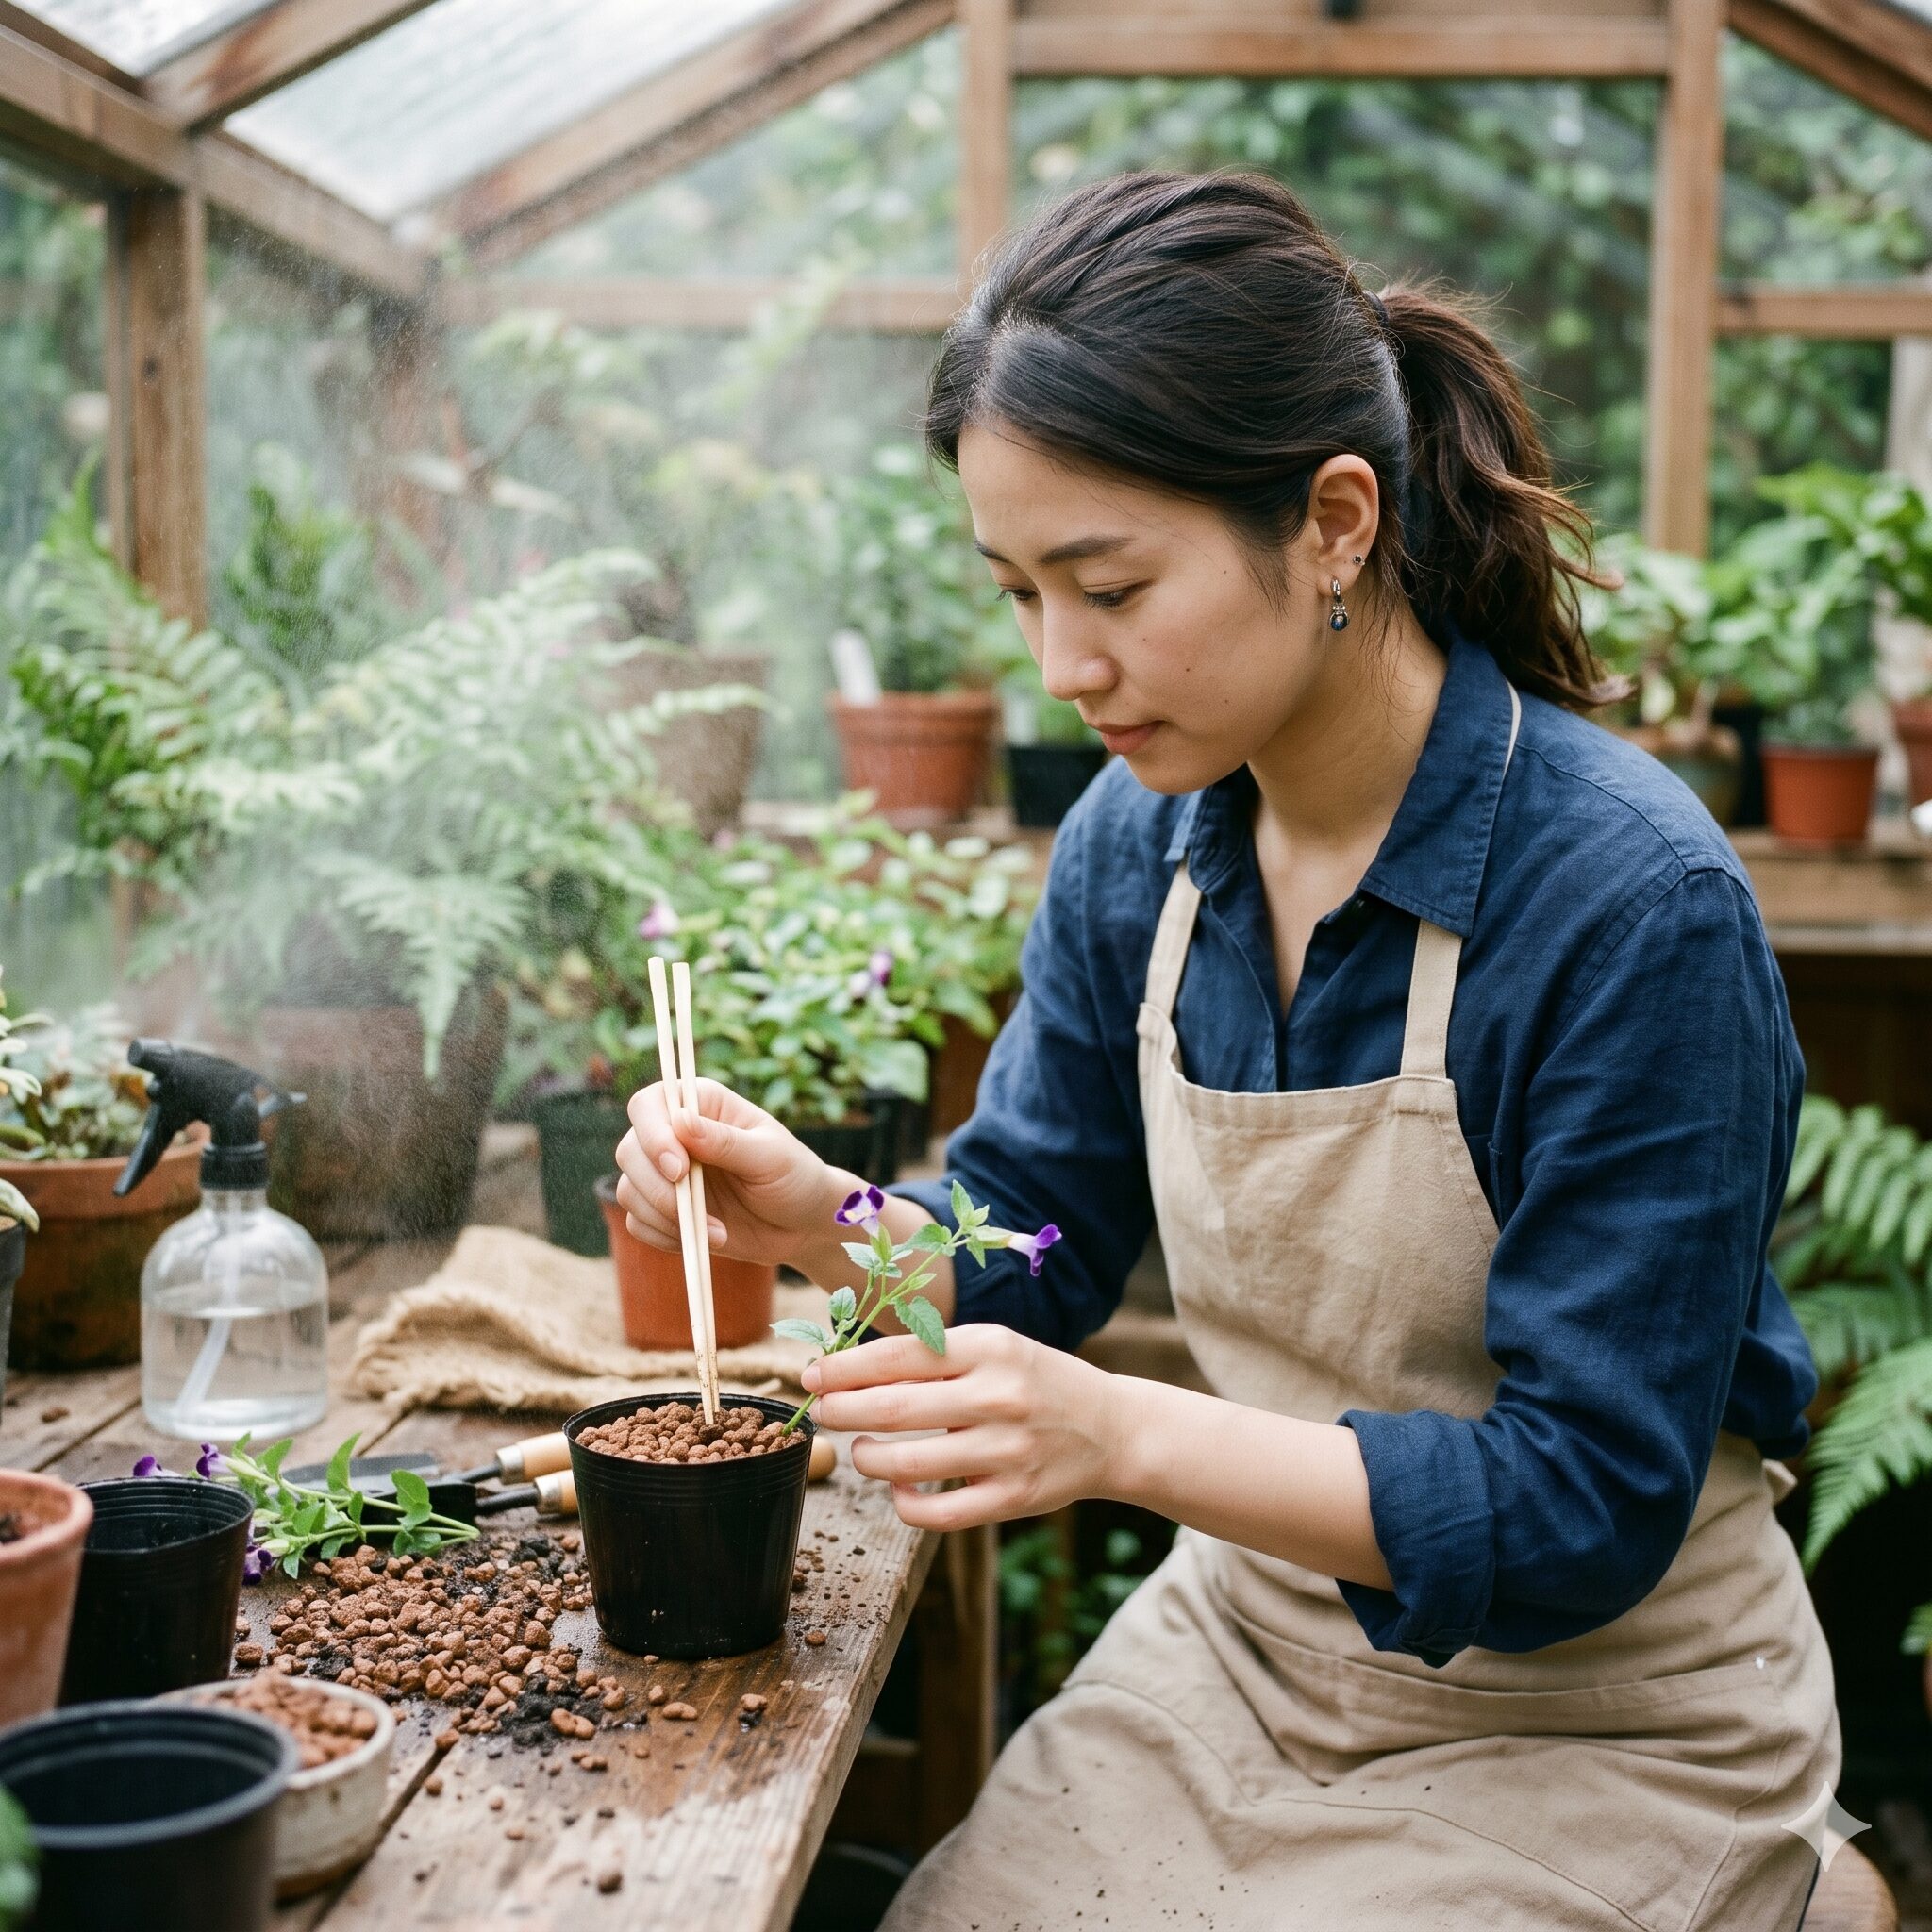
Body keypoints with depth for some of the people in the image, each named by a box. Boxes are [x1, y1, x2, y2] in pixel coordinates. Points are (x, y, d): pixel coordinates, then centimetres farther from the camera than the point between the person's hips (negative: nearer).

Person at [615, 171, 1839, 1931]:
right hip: (1238, 1652, 5)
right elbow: (1033, 1253, 5)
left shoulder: (1634, 906, -24)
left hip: (1594, 1733, -4)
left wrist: (1127, 1436, -33)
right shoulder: (1132, 851, -6)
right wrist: (821, 1218, -15)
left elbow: (1586, 1506, -23)